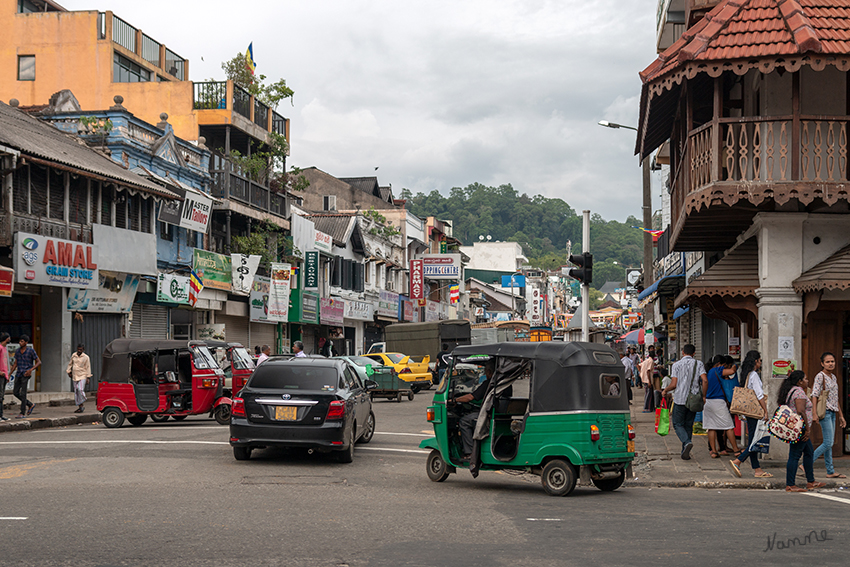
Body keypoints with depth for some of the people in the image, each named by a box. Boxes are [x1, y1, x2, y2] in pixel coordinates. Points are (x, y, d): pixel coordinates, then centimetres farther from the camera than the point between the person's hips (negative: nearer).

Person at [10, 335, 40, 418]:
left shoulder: (31, 351, -9)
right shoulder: (17, 351, 8)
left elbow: (39, 362, -6)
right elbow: (15, 363, 16)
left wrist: (31, 370, -19)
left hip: (26, 374, -7)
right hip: (18, 374, 7)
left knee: (23, 393, -10)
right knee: (16, 392, 6)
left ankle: (23, 413, -4)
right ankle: (30, 405, 22)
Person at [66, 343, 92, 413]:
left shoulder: (86, 357, -5)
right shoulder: (74, 355, 6)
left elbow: (88, 367, -4)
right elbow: (70, 364, 20)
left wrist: (88, 377, -6)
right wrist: (69, 371, 17)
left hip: (82, 376, -5)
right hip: (75, 376, 5)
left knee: (80, 390, -20)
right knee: (76, 391, 4)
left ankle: (81, 406, -2)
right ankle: (80, 407, 10)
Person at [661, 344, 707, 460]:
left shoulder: (676, 365, -4)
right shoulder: (699, 364, 2)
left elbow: (673, 384, -10)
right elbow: (705, 381, -10)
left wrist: (665, 391, 9)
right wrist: (703, 396, 2)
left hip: (680, 399, -3)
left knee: (677, 424, 7)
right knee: (688, 425, 13)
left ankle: (687, 442, -20)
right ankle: (685, 452, 12)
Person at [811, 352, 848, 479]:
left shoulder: (833, 377, 16)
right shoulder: (820, 376, -8)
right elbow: (814, 395, -14)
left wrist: (841, 415, 21)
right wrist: (814, 413, -23)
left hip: (833, 412, 8)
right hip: (825, 411, -8)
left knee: (829, 443, 9)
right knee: (828, 443, -12)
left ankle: (830, 472, 11)